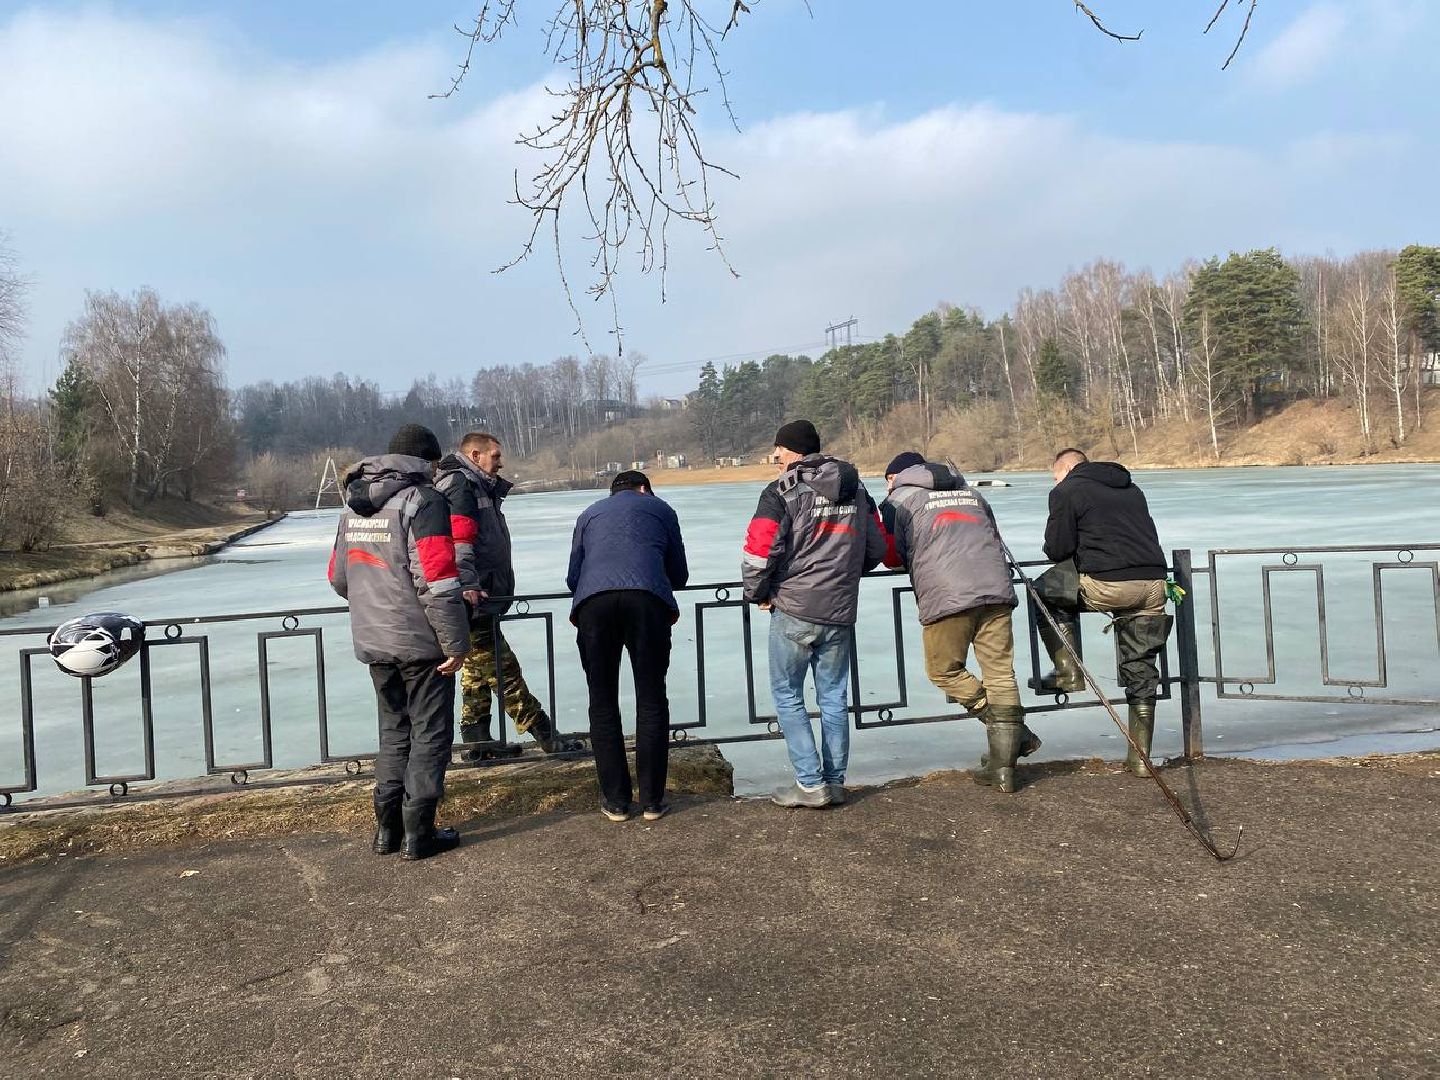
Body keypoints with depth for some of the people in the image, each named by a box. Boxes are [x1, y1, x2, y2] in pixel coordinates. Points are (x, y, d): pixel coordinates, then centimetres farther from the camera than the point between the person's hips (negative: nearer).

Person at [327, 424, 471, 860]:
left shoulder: (353, 505, 12)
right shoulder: (421, 500, -14)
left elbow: (338, 577, 17)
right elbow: (438, 580, -20)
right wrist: (456, 643, -16)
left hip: (373, 643, 7)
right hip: (421, 642, -7)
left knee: (394, 731, 19)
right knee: (430, 735, 4)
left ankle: (388, 828, 23)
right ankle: (419, 833, 8)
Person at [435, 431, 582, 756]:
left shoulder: (480, 488, 25)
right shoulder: (460, 485, -8)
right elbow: (458, 539, -21)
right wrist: (468, 583, -31)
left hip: (480, 598, 11)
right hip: (474, 599, -11)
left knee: (477, 669, 13)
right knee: (500, 667, -8)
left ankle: (477, 743, 19)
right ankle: (546, 736, -8)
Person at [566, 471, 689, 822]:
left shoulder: (590, 513, 33)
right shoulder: (660, 509, 30)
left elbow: (572, 578, 31)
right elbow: (680, 576, 30)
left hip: (593, 601, 1)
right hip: (647, 598, -1)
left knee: (603, 703, 11)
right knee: (651, 701, 9)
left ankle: (616, 800, 14)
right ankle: (652, 799, 13)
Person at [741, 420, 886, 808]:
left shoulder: (783, 492, -9)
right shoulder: (857, 489, 10)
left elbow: (758, 552, -16)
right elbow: (877, 549, 13)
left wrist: (757, 594, 0)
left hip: (794, 610, -5)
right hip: (841, 612, 5)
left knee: (787, 695, 7)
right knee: (833, 697, 14)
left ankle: (810, 783, 4)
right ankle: (834, 782, 19)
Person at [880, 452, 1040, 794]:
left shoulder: (898, 499, 13)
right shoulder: (970, 493, 29)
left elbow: (892, 555, 11)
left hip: (946, 597, -5)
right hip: (996, 590, 5)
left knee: (944, 671, 11)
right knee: (1000, 673, 7)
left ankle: (1013, 734, 3)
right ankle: (1003, 765, 6)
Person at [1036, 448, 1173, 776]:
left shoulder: (1066, 492, 6)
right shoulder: (1132, 489, 26)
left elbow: (1057, 549, 0)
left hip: (1109, 585, -6)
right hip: (1155, 585, 6)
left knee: (1046, 591, 19)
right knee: (1141, 673, 14)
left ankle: (1068, 672, 10)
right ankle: (1140, 758, 18)